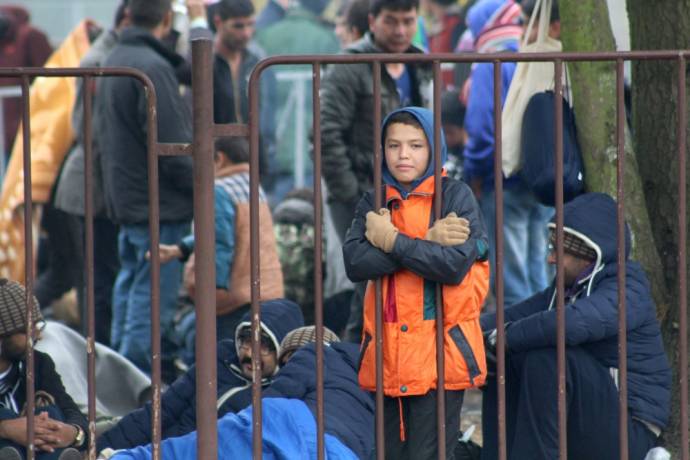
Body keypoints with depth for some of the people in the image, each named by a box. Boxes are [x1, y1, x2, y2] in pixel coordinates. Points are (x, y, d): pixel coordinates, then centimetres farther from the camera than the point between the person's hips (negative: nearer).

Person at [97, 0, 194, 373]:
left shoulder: (112, 62, 12)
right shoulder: (153, 68, -19)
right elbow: (173, 148, -20)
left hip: (124, 199, 10)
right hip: (159, 204, -10)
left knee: (130, 288, 16)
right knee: (153, 300, -7)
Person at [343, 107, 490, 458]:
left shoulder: (456, 196, 2)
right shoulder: (374, 204, 13)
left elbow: (454, 264, -14)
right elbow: (355, 263, -6)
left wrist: (391, 241, -7)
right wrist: (427, 243, -12)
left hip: (439, 355, -4)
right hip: (388, 357, 4)